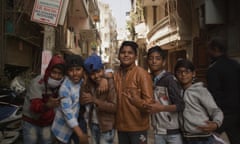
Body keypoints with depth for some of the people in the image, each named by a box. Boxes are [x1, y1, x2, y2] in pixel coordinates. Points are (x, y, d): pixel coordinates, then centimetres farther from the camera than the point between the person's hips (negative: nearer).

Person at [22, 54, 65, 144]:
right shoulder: (37, 82, -22)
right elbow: (35, 107, -36)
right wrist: (48, 105, -55)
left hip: (48, 123, 4)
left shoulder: (61, 85, -7)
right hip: (31, 122, -4)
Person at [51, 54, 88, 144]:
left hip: (79, 122, 6)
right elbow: (67, 113, -26)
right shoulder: (65, 87, -25)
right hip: (64, 129, -5)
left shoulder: (84, 79, -8)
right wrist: (80, 134, -28)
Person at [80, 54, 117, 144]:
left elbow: (114, 107, -22)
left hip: (106, 127, -6)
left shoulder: (110, 83, -18)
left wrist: (95, 100, -27)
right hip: (93, 125, 6)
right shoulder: (89, 83, 0)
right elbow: (82, 101, -8)